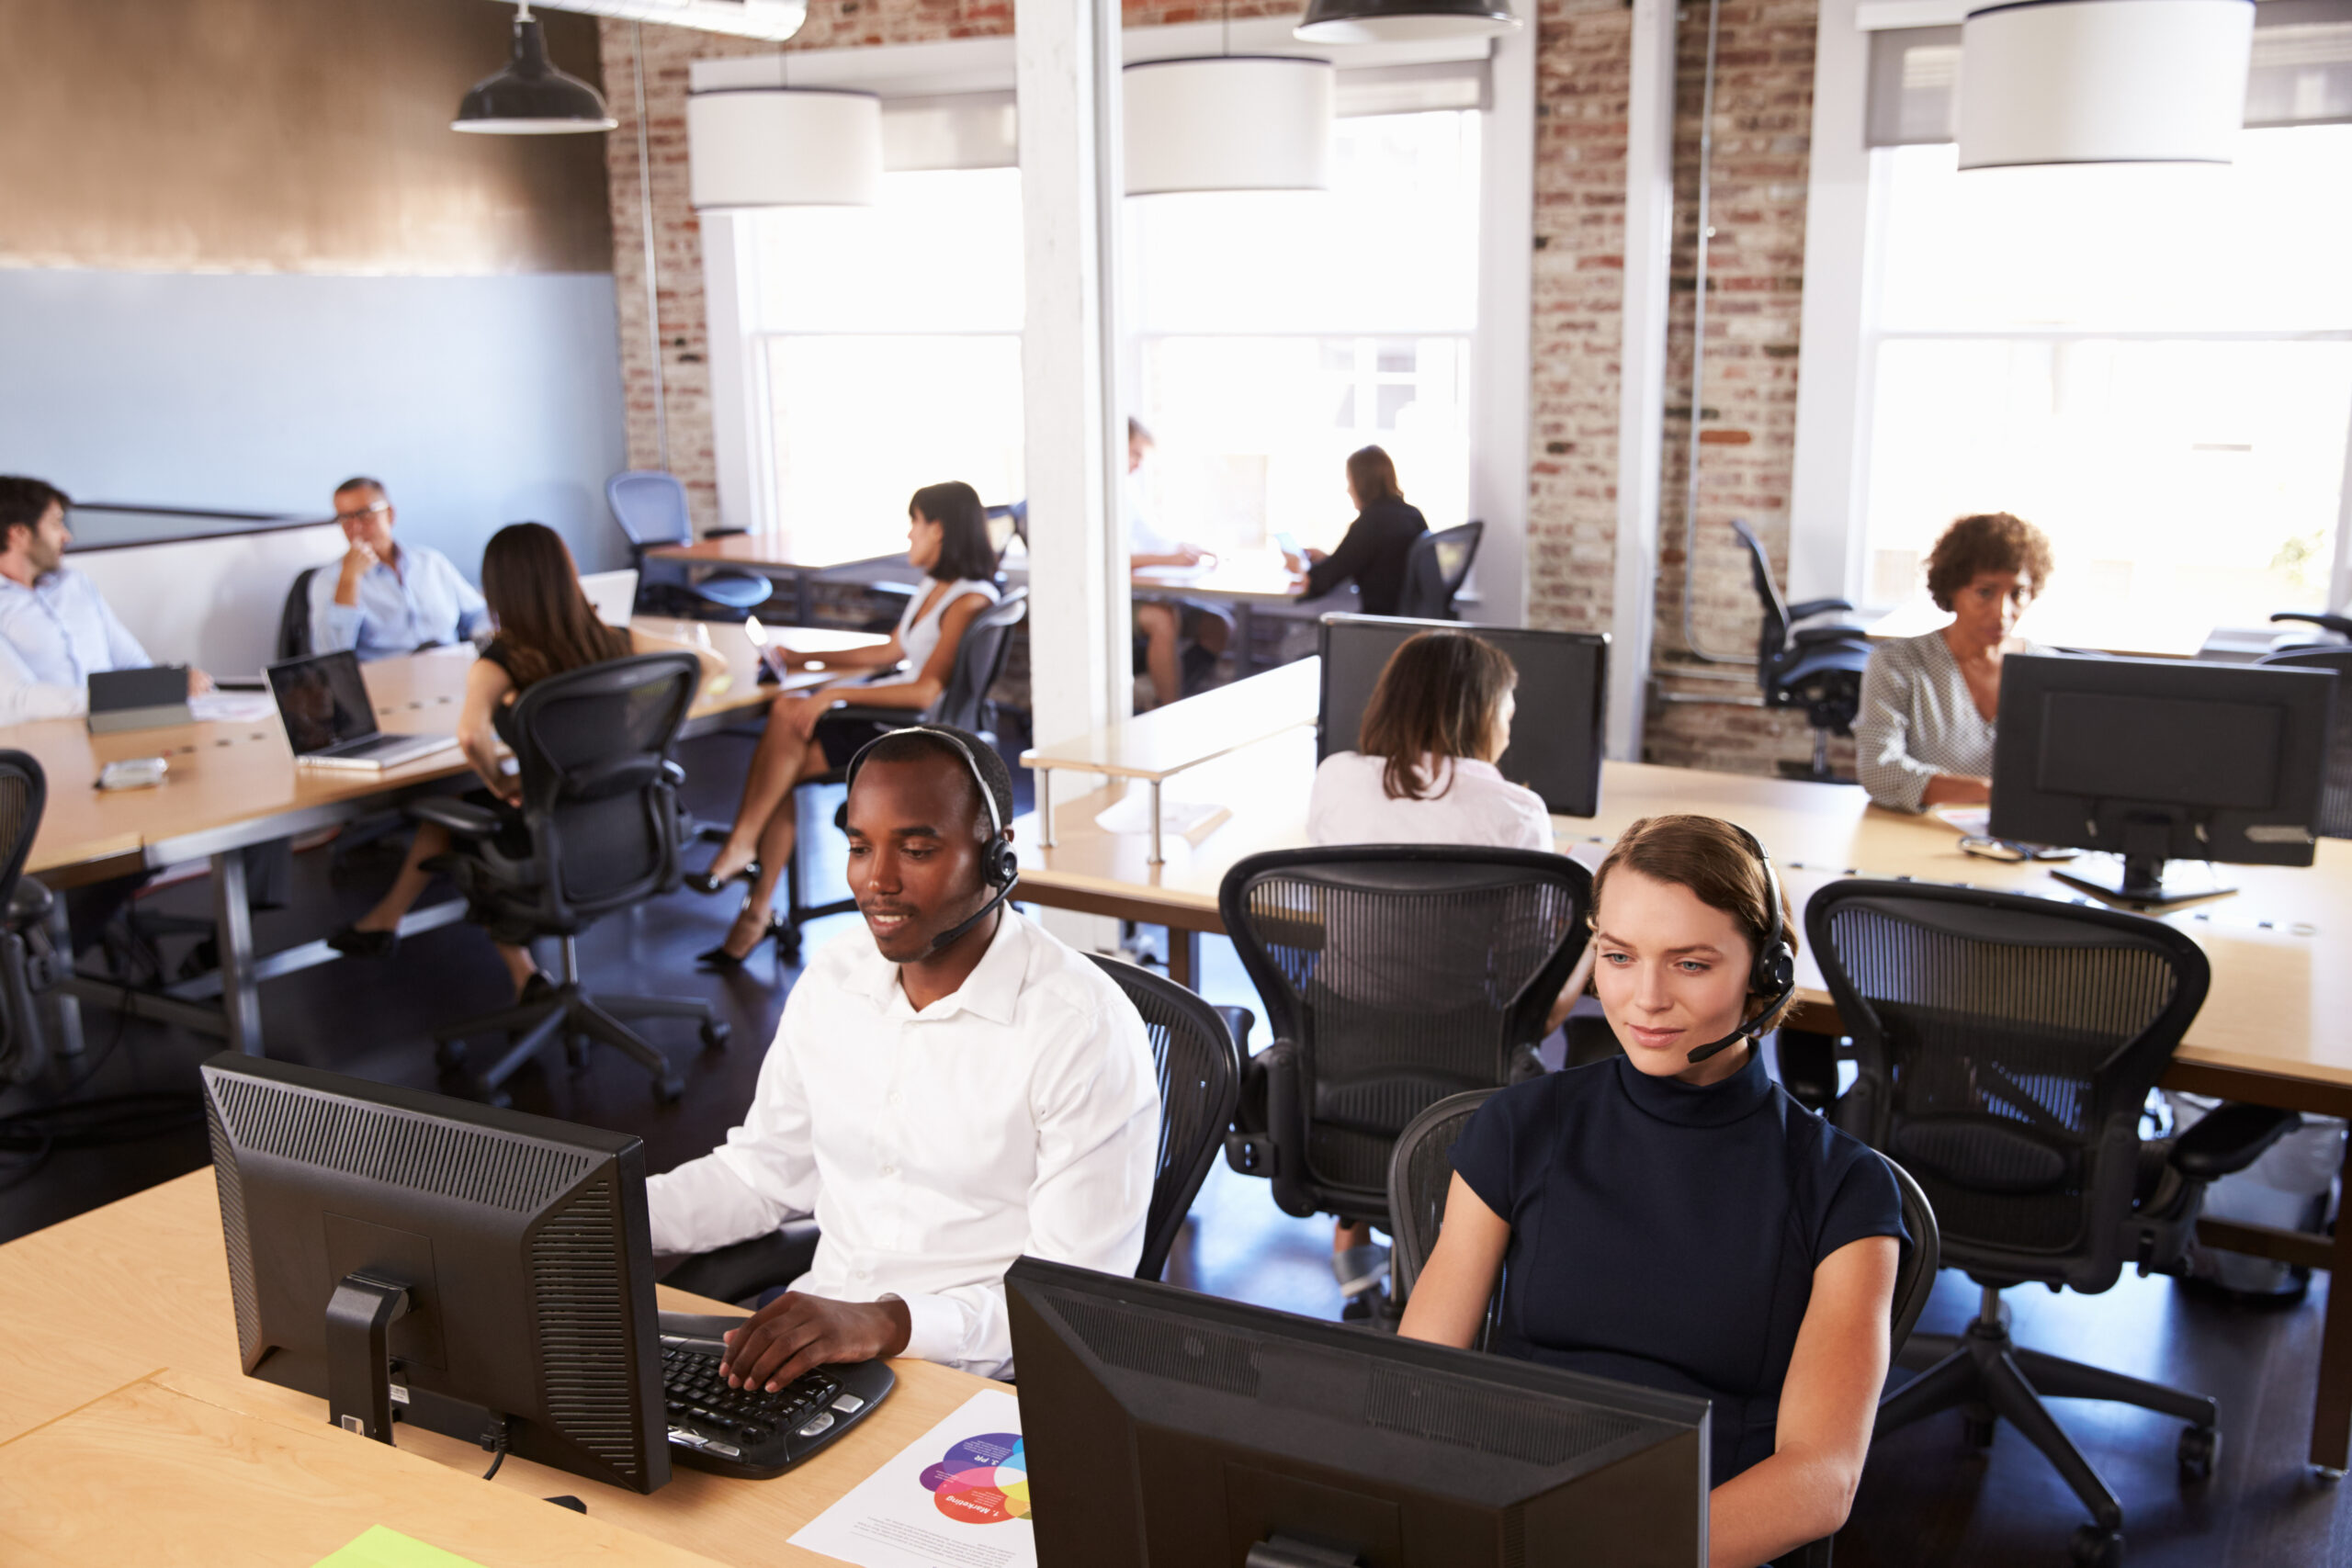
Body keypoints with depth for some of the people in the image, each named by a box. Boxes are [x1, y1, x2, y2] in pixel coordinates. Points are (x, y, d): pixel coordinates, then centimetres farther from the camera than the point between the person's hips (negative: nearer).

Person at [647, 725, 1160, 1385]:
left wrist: (884, 1323, -32)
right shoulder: (831, 980, 7)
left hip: (977, 1381, -6)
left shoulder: (1086, 1031, -16)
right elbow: (763, 1171, 20)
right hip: (813, 1333, 6)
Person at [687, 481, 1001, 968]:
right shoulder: (934, 586, 16)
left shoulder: (969, 601, -15)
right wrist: (806, 660, 21)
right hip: (884, 712, 8)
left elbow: (926, 691, -21)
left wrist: (836, 694, -20)